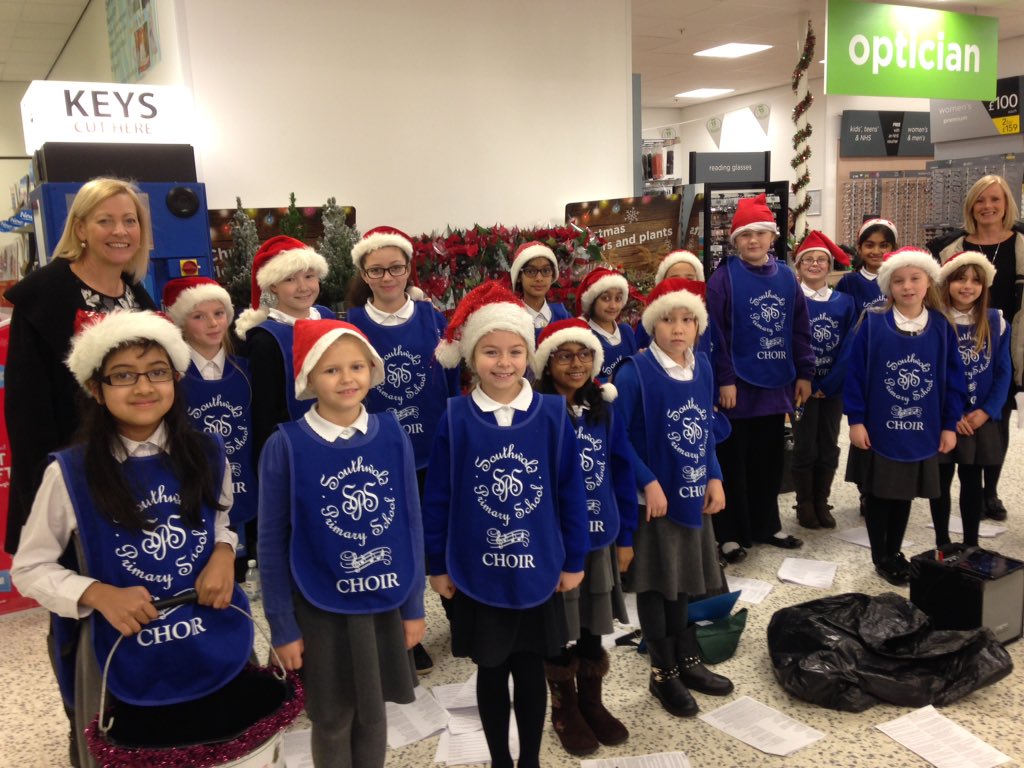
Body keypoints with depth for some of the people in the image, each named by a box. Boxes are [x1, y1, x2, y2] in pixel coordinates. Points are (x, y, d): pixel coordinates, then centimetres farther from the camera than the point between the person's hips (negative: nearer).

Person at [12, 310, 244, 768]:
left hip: (213, 642, 3)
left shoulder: (206, 455, -4)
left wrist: (223, 554, -9)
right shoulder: (70, 473, -13)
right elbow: (29, 568, -4)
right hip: (122, 653, -2)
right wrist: (100, 594, -20)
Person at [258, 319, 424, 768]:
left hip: (385, 603, 2)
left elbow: (410, 524, 1)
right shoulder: (285, 447, -13)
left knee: (373, 715, 18)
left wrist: (414, 605, 4)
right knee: (333, 721, 15)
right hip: (321, 608, -2)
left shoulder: (392, 435, -6)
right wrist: (282, 625, -5)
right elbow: (272, 544, -7)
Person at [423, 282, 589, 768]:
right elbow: (437, 496, -4)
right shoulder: (456, 417, -11)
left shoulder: (552, 414, -9)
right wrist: (437, 564, 0)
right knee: (491, 672, 16)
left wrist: (574, 560, 1)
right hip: (476, 573, 0)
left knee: (530, 671, 16)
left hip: (538, 570, 1)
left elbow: (571, 491, -3)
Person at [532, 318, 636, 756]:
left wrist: (625, 536, 5)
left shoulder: (603, 410, 1)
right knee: (559, 631, 12)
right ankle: (564, 710, 32)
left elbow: (622, 473, 5)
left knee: (593, 627, 18)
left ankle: (592, 703, 37)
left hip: (600, 538, 4)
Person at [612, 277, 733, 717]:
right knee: (655, 582, 6)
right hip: (653, 494, -6)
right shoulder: (635, 372, -16)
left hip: (692, 490, 6)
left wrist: (714, 478, 3)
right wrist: (648, 482, -20)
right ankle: (663, 672, 21)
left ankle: (686, 660, 33)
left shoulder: (702, 366, 3)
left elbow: (706, 428, 11)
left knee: (681, 578, 18)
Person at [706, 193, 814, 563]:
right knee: (734, 461, 4)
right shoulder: (723, 279, -8)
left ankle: (766, 525, 29)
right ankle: (731, 533, 14)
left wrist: (804, 373, 6)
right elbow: (716, 334, -12)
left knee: (769, 459, 15)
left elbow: (800, 329, 9)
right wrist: (724, 379, -16)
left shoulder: (786, 277, 6)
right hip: (739, 384, -5)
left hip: (776, 383, 5)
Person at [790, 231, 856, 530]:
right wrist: (807, 385, -12)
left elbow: (847, 347, -1)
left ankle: (822, 503, 21)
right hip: (802, 387, -3)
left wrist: (828, 384, -9)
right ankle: (804, 505, 15)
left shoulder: (844, 302, 3)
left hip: (833, 388, 3)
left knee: (829, 448, 8)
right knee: (805, 448, 2)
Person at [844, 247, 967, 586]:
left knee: (905, 493, 15)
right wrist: (855, 419, -10)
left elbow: (953, 379, 3)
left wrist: (949, 425, 2)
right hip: (878, 428, -2)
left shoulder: (941, 328, -2)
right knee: (877, 493, 9)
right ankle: (880, 557, 24)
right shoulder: (871, 323, -10)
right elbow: (855, 373, -8)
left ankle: (894, 553, 32)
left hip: (920, 431, 3)